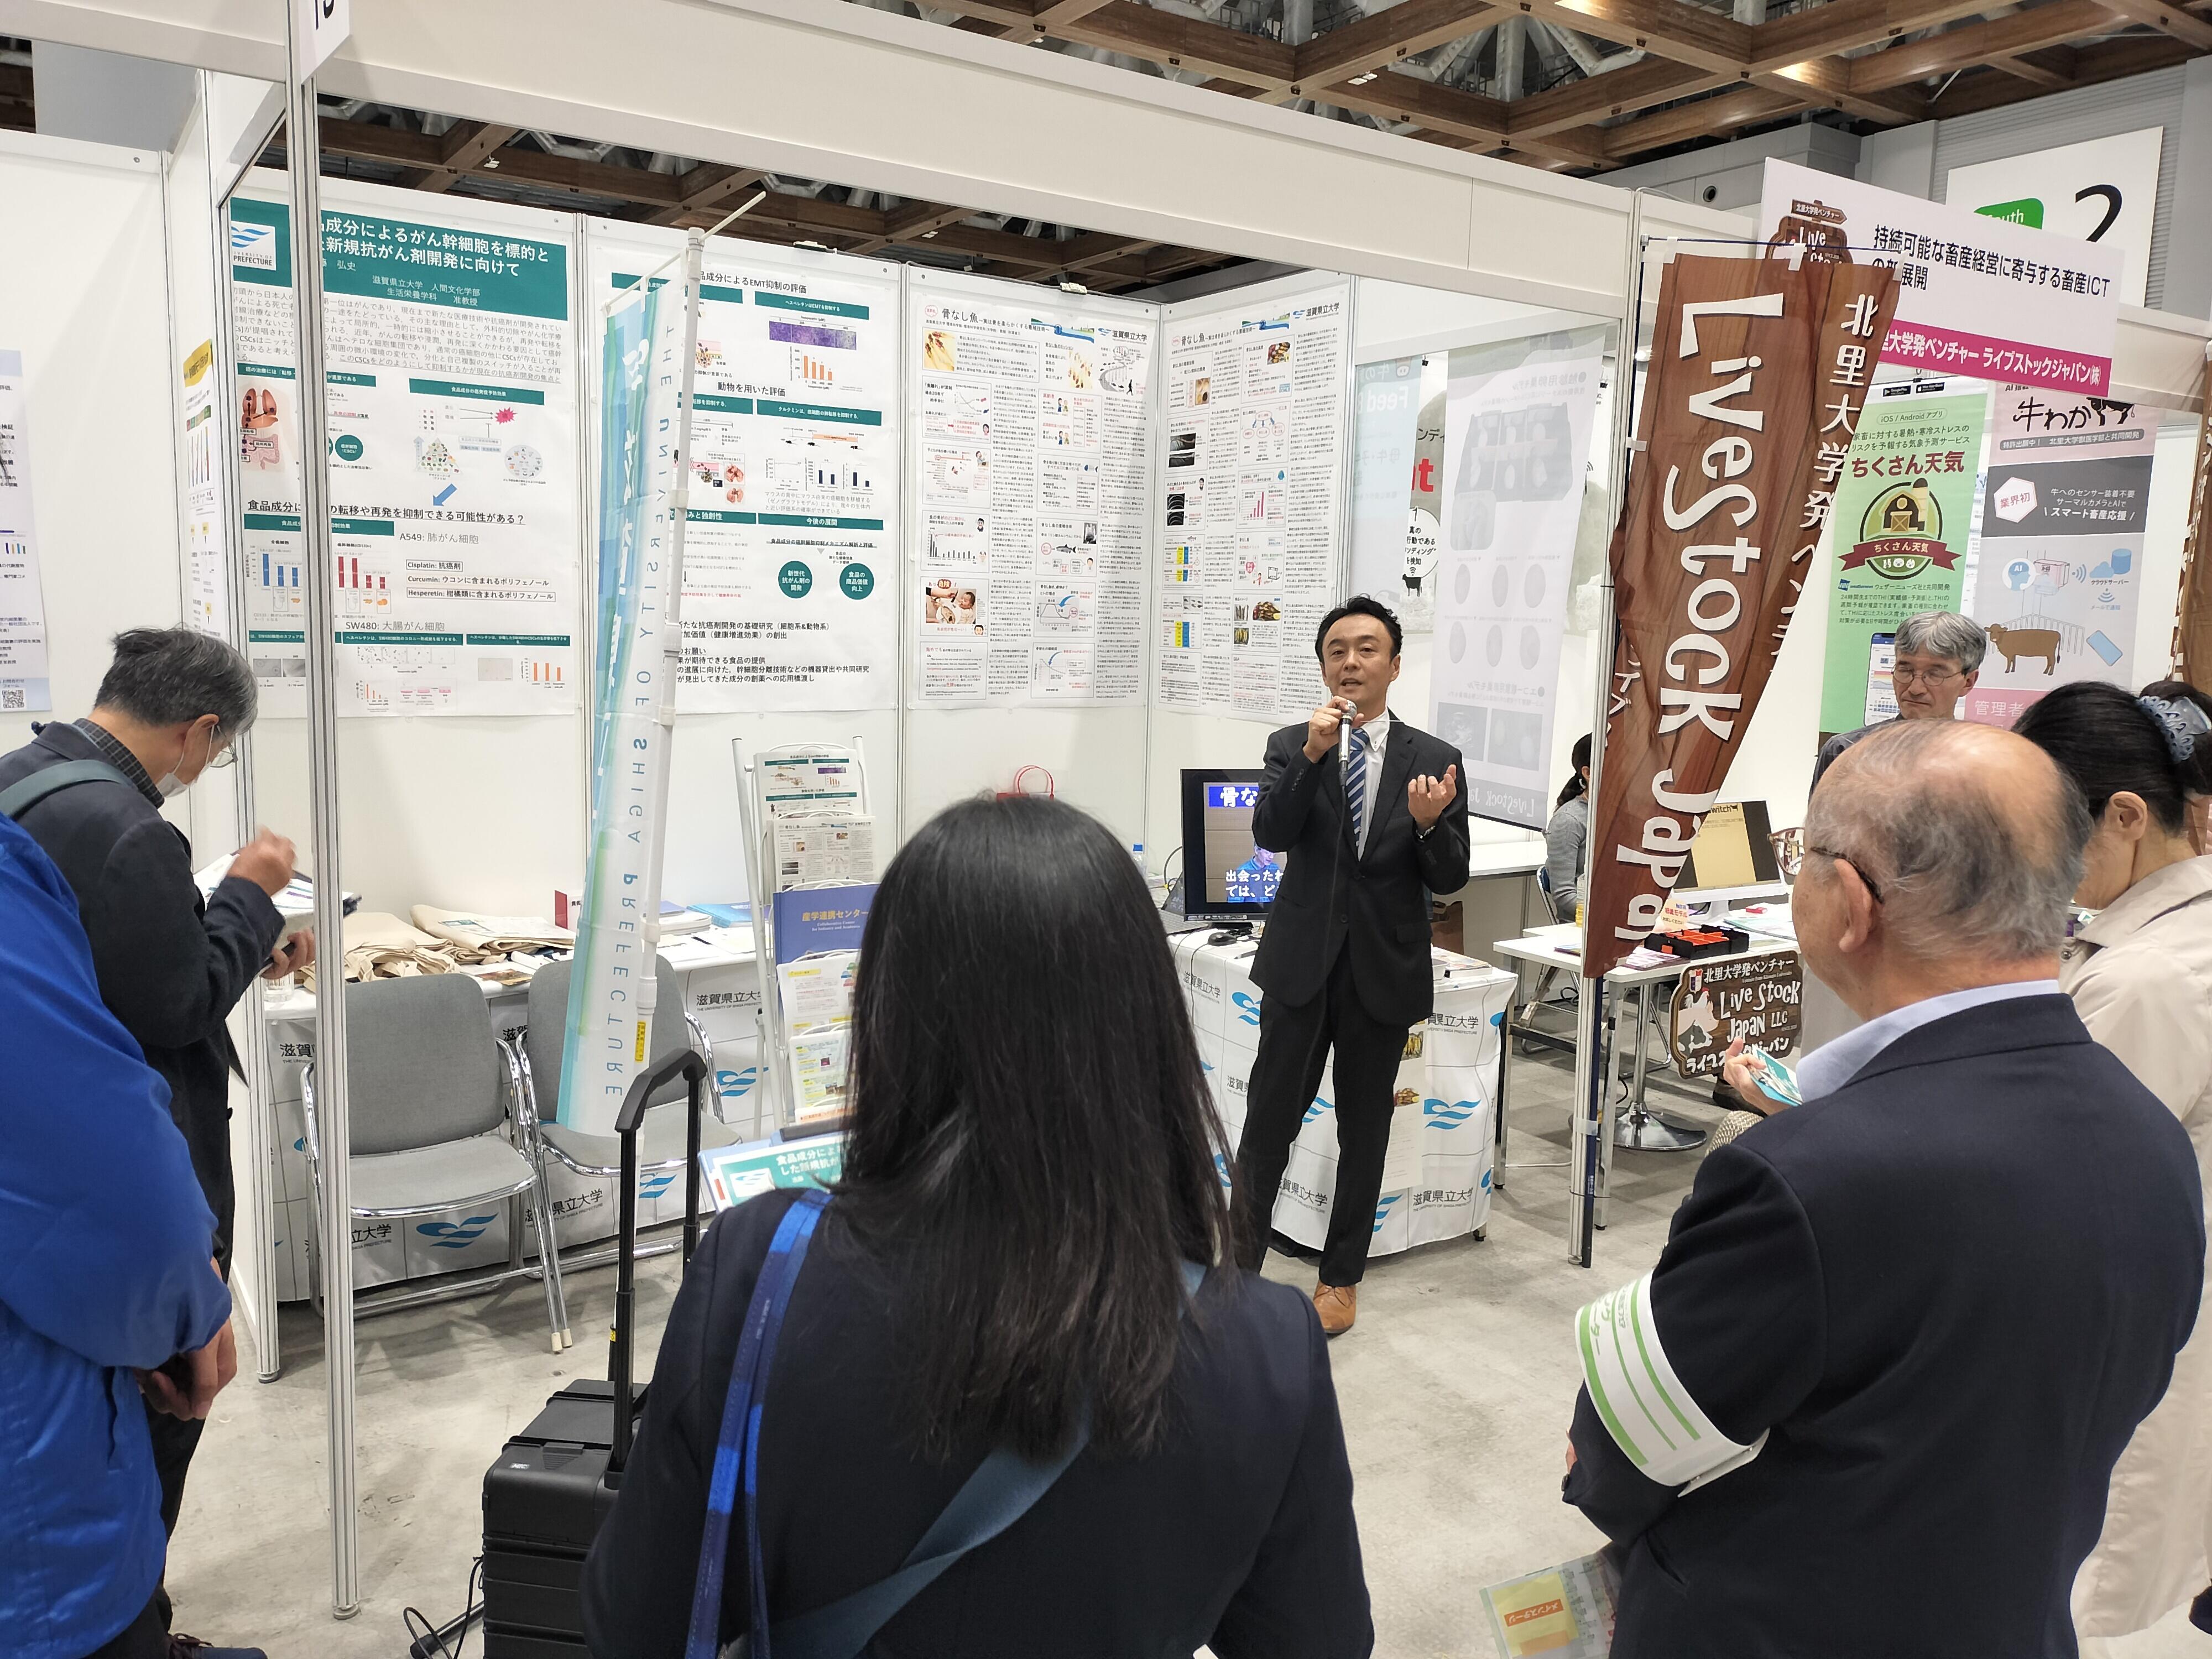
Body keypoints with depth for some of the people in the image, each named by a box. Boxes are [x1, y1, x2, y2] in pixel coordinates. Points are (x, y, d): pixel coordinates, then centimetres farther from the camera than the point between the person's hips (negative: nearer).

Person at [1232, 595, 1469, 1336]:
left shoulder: (1433, 759, 1)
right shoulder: (1292, 746, 2)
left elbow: (1450, 879, -1)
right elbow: (1270, 833, -14)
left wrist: (1429, 824, -21)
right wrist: (1313, 753, -26)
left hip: (1383, 969, 1)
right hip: (1303, 962, 0)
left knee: (1364, 1133, 11)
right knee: (1268, 1122, 3)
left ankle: (1341, 1277, 27)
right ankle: (1240, 1267, 18)